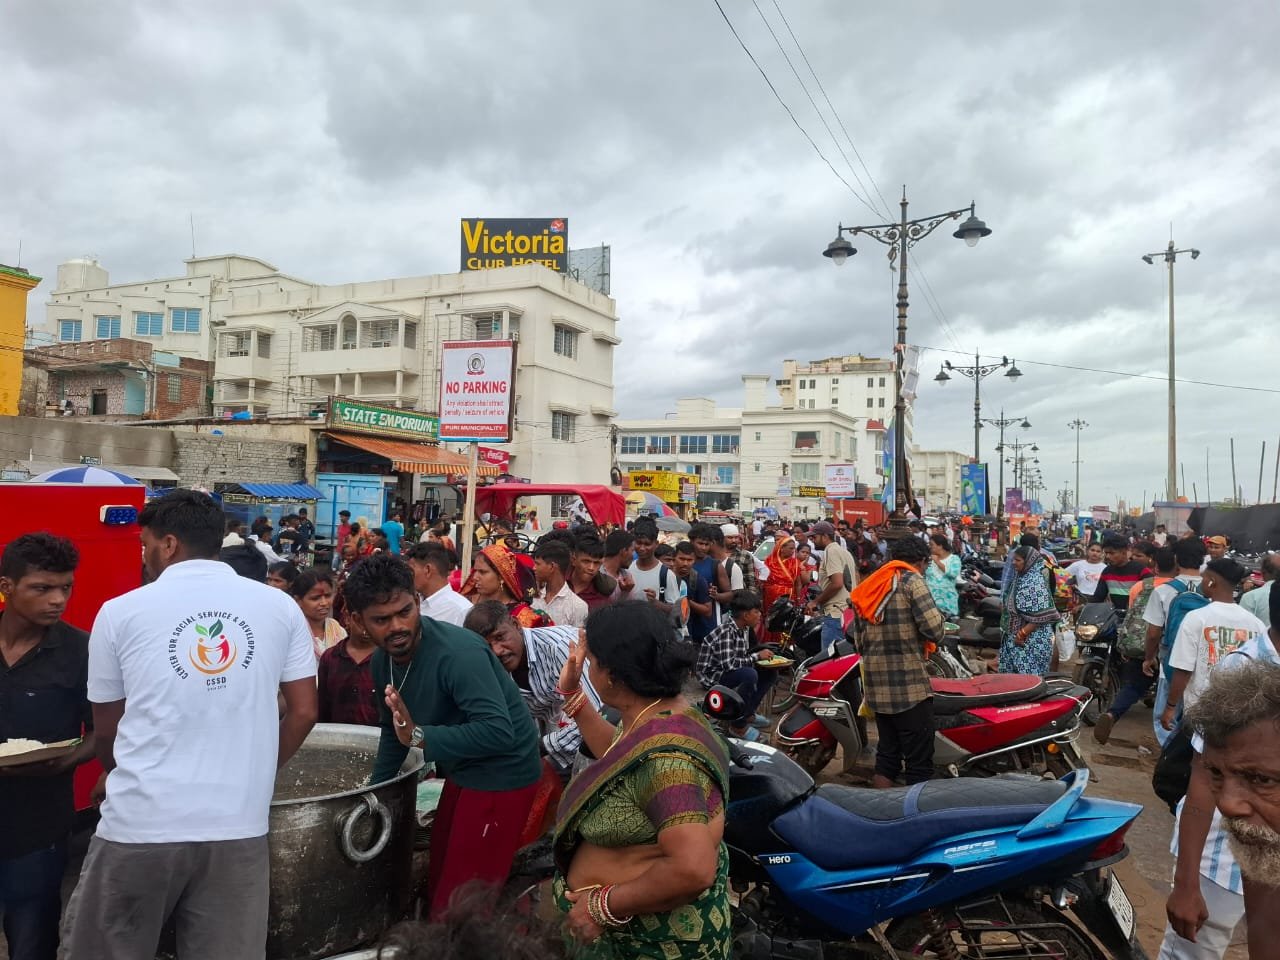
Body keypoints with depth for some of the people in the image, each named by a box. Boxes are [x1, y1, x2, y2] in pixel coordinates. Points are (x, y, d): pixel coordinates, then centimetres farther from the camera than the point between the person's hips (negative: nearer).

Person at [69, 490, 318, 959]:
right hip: (238, 828, 1)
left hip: (139, 826, -1)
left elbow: (106, 730, 12)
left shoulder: (121, 611, 0)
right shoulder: (280, 607, 2)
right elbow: (304, 712, 5)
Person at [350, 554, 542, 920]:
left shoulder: (457, 653, -30)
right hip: (461, 773, 9)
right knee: (438, 888, 24)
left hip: (502, 774, -9)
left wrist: (420, 736, -33)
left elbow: (498, 731, -35)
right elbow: (395, 731, 13)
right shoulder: (383, 661, -2)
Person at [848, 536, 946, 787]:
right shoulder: (912, 581, -8)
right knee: (919, 759, 1)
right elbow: (934, 629, -16)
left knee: (887, 754, 16)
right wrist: (939, 617, 4)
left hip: (877, 686, 7)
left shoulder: (870, 586, 14)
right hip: (909, 685, -7)